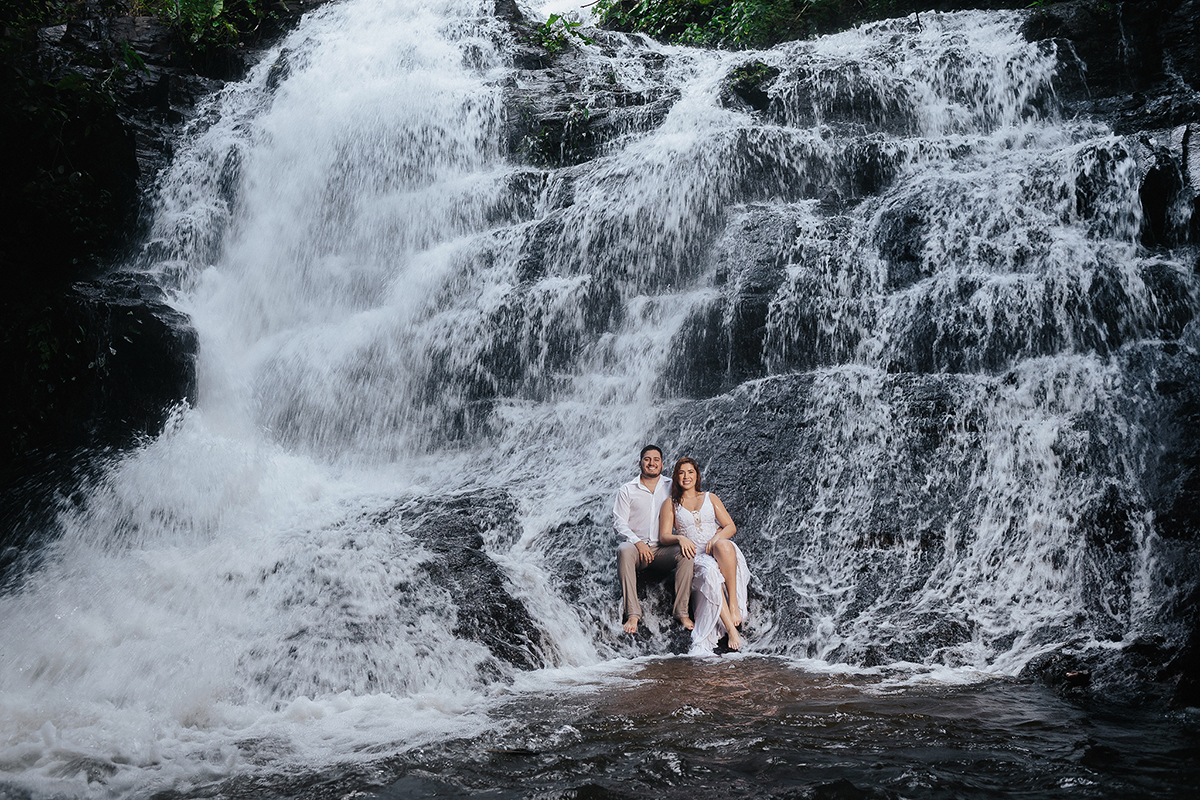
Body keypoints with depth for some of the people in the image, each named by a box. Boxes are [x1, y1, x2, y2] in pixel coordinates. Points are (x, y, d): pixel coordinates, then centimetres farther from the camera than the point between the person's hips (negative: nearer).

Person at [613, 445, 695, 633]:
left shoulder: (671, 488, 15)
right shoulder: (627, 490, 10)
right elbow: (619, 522, 2)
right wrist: (637, 542, -16)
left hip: (663, 549, 1)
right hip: (637, 547, -1)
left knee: (685, 552, -31)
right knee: (624, 550, -36)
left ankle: (682, 612, -27)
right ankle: (632, 614, -37)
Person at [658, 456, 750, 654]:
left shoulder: (710, 498, 19)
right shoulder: (671, 504, 16)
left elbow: (731, 527, 11)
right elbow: (663, 537, 8)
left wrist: (717, 538, -11)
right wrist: (680, 538, -15)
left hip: (720, 554, 1)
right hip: (694, 556, -1)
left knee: (723, 546, -40)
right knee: (710, 573, -39)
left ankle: (734, 604, -35)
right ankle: (731, 629, -42)